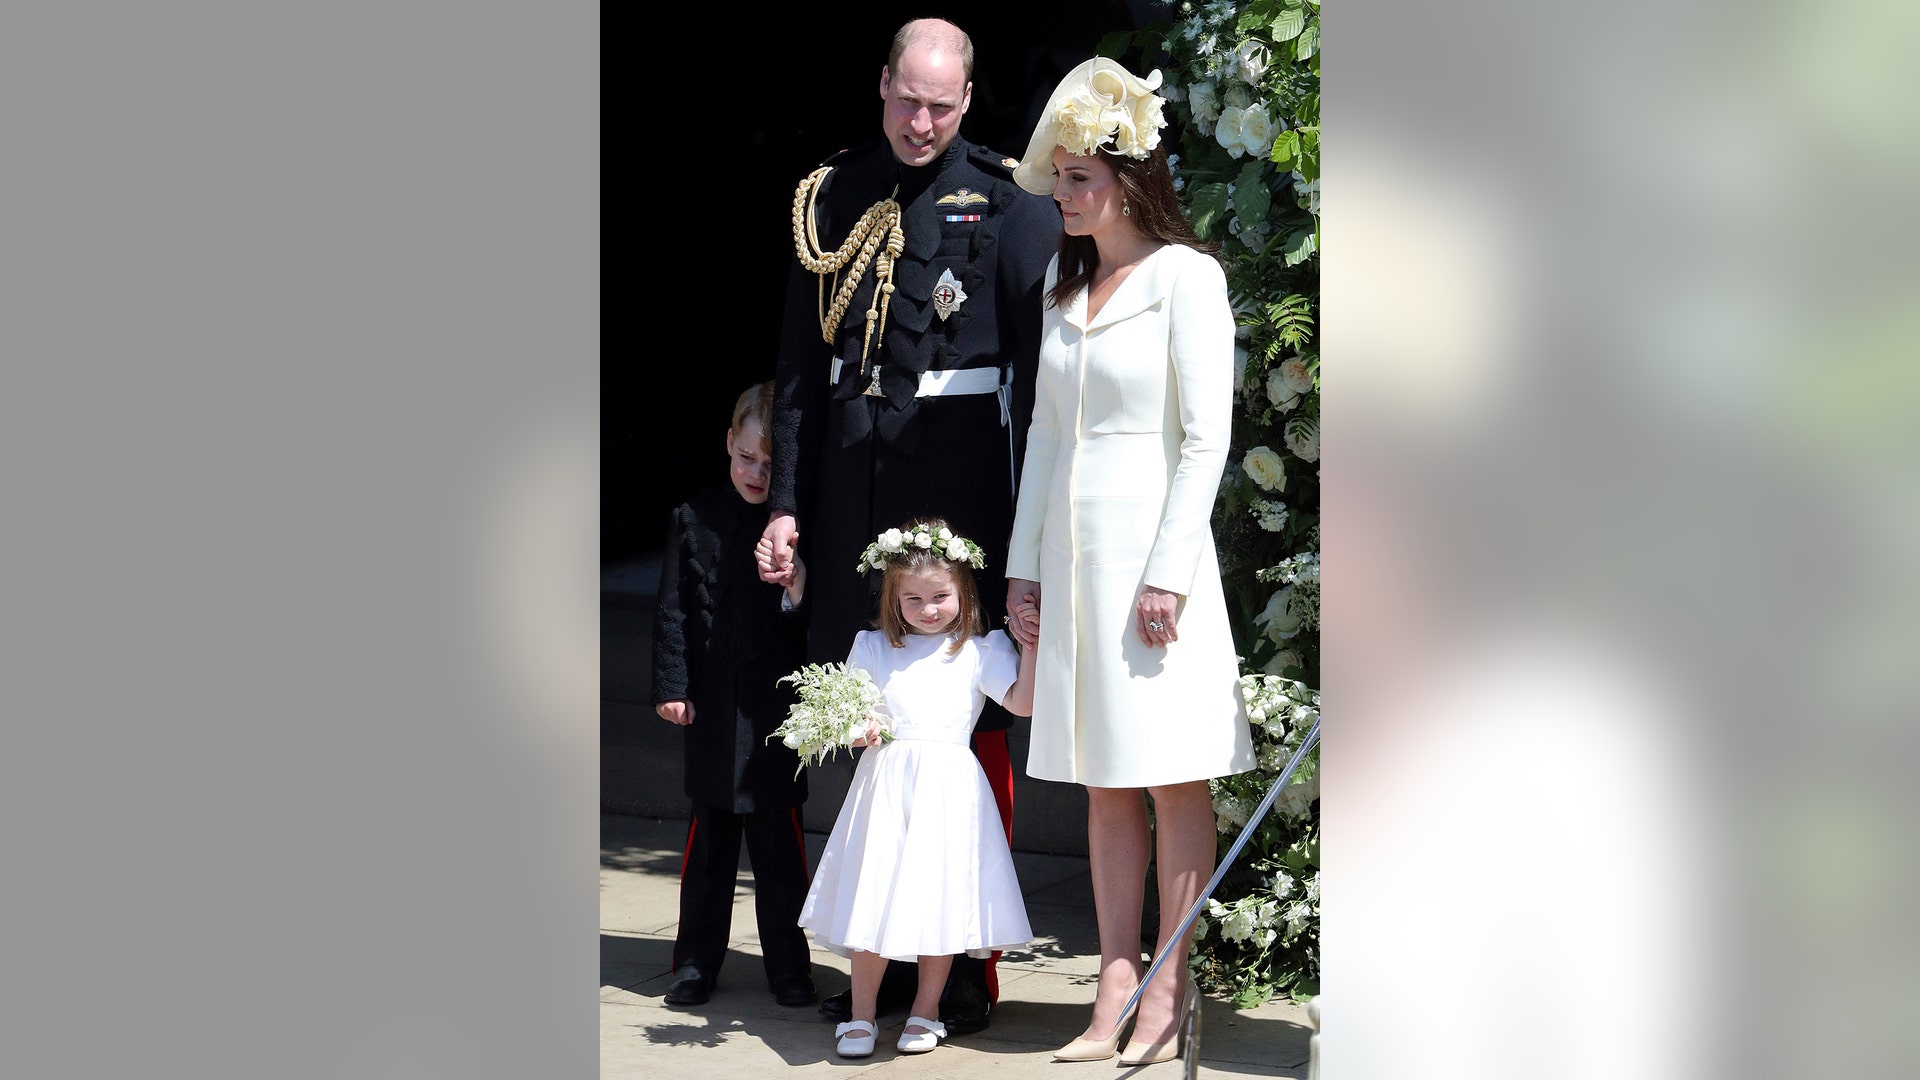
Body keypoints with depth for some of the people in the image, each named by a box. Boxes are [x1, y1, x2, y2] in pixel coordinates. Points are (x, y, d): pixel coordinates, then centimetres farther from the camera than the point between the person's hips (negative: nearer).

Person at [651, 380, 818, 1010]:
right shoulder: (695, 520, 4)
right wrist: (672, 686, 0)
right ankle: (697, 961, 17)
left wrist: (798, 596, -20)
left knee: (779, 836, 3)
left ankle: (787, 963, 13)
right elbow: (673, 612, 5)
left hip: (778, 705, -1)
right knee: (710, 834, 9)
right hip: (713, 705, 1)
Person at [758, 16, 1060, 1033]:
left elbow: (1039, 364, -3)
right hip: (856, 484, 4)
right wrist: (787, 500, 6)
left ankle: (969, 964, 8)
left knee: (970, 721, 0)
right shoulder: (834, 198, 10)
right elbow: (799, 363, 11)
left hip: (963, 481, -4)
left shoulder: (1007, 203, -1)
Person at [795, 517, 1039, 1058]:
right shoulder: (872, 647, 9)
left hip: (950, 786, -1)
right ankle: (861, 1014, 10)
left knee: (941, 898, 1)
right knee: (875, 898, 0)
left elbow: (1022, 701, -6)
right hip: (885, 784, 1)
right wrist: (856, 728, -9)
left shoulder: (981, 650, 4)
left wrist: (1030, 644, -13)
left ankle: (925, 1013, 16)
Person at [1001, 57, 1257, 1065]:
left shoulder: (1185, 275, -6)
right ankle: (1117, 988, 9)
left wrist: (1169, 571, -15)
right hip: (1072, 548, 7)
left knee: (1171, 778, -2)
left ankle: (1168, 986, 3)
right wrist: (1024, 562, 13)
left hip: (1152, 544, -7)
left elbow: (1205, 437, -10)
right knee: (1104, 783, 7)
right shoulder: (1063, 282, 15)